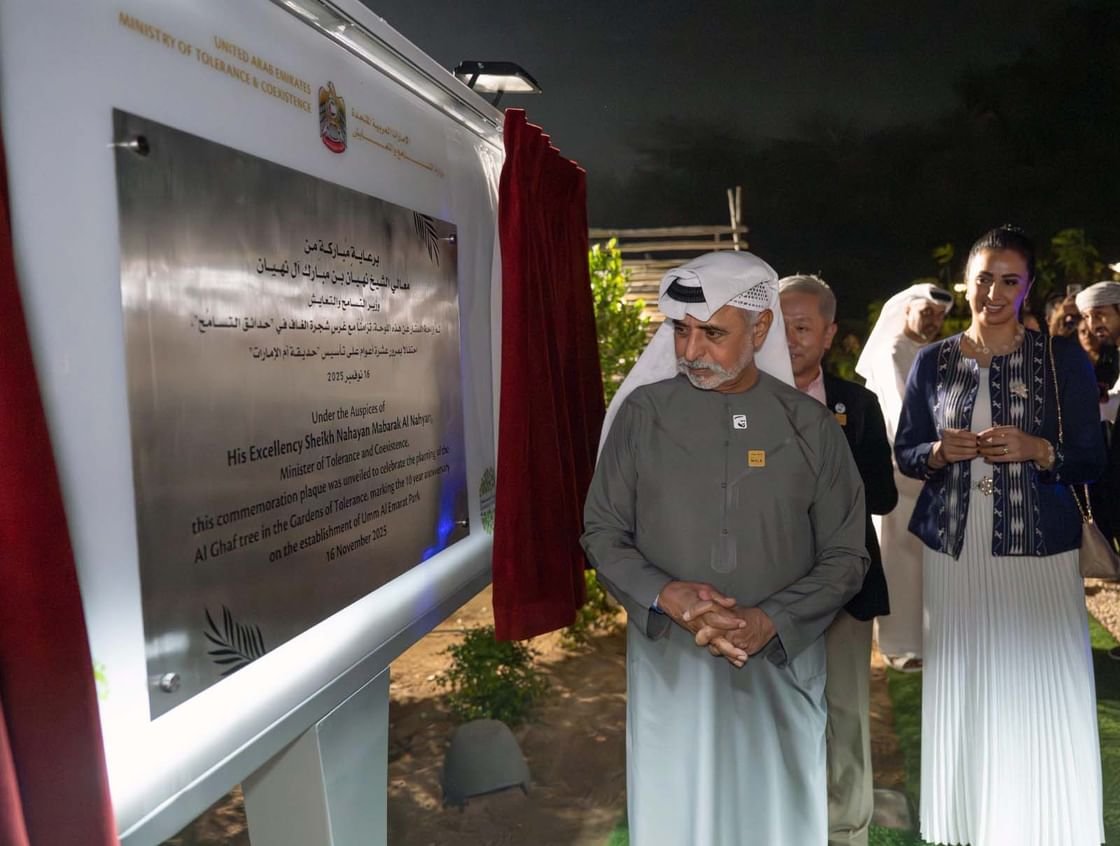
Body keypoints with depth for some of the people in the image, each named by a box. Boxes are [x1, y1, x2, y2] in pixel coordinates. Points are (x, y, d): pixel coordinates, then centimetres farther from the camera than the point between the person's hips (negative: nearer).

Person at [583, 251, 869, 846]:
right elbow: (602, 534, 0)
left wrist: (769, 621, -16)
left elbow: (847, 556, 0)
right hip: (668, 666, 0)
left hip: (780, 667, 1)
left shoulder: (810, 426, -4)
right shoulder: (641, 412, -5)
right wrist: (665, 595, -17)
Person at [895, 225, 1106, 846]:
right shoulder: (932, 362, 7)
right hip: (952, 551, 2)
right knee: (961, 695, 6)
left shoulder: (1063, 359, 2)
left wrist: (1035, 450, -16)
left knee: (1044, 699, -3)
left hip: (1039, 552, -1)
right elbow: (904, 453, 10)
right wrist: (942, 452, -10)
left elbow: (1092, 459, 2)